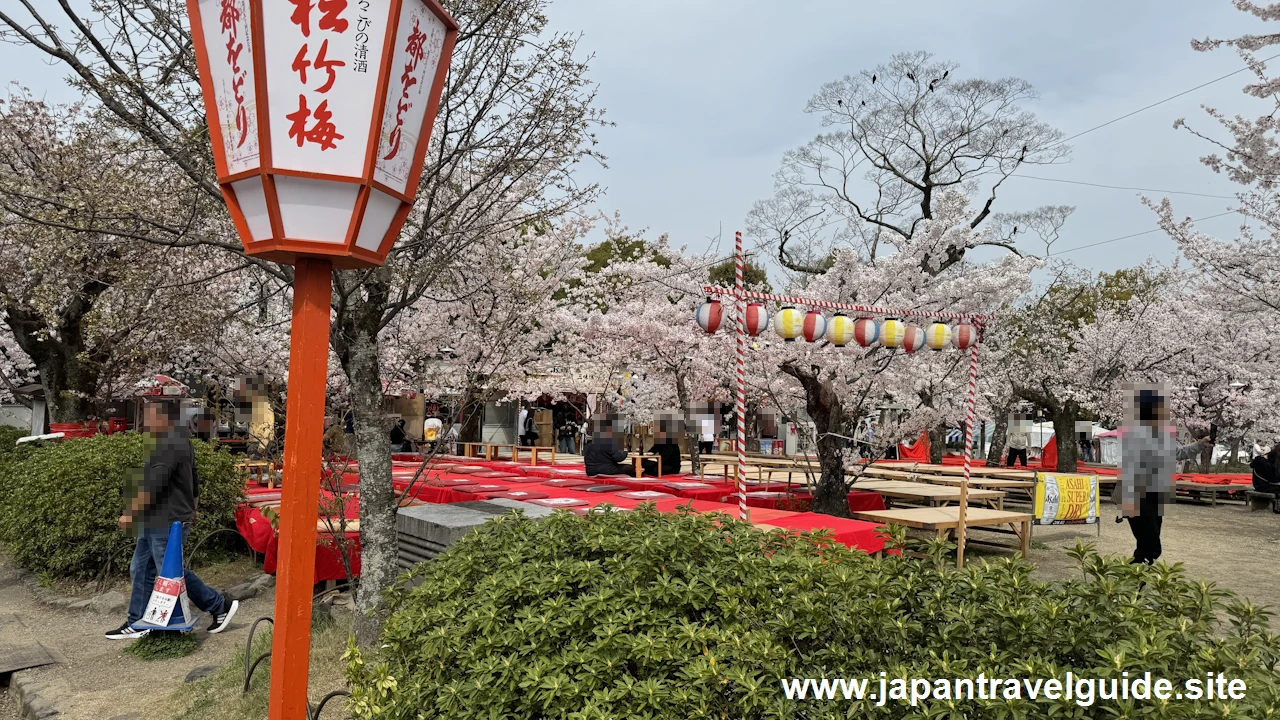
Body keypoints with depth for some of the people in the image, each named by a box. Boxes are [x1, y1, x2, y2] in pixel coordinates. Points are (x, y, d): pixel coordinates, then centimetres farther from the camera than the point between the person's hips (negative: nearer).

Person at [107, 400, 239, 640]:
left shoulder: (170, 445, -20)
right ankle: (136, 623, 20)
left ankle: (221, 606, 8)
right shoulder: (181, 441, 15)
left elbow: (152, 486, -25)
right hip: (155, 523, 11)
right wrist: (191, 510, 31)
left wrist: (130, 512, -20)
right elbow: (194, 481, 24)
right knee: (140, 570, 13)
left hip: (167, 524, -11)